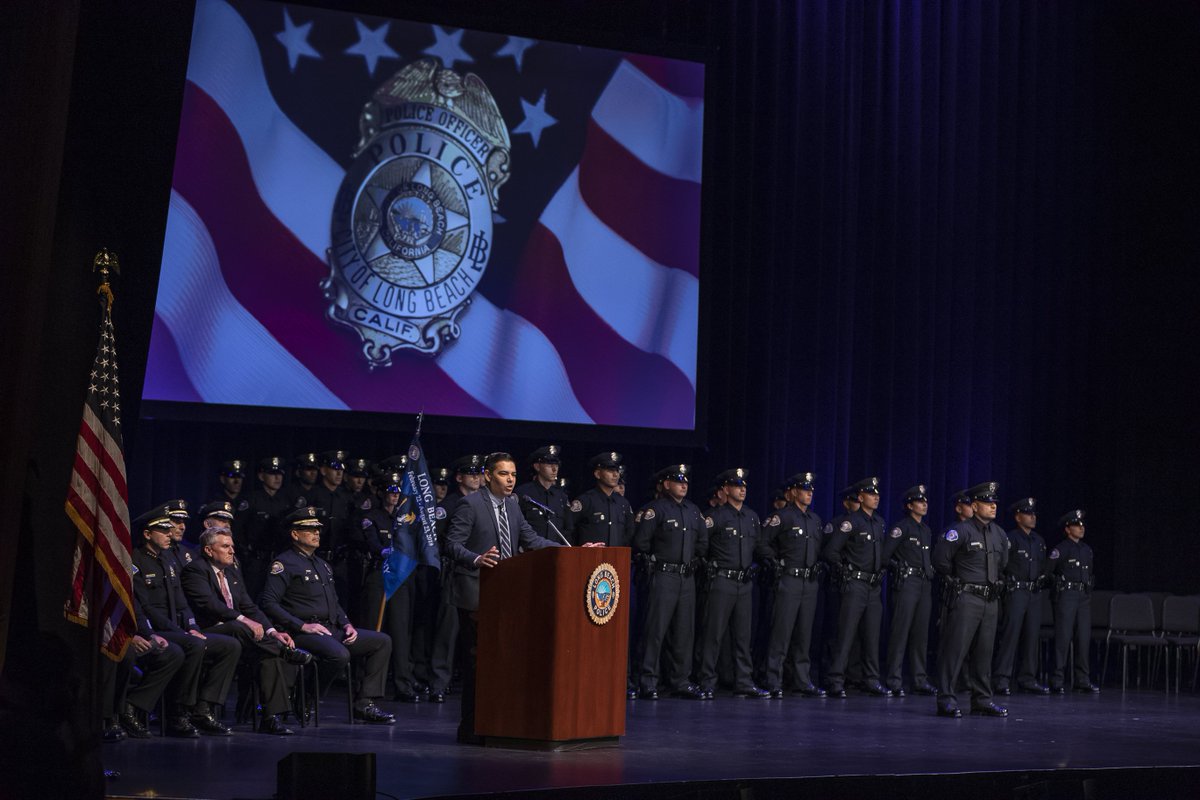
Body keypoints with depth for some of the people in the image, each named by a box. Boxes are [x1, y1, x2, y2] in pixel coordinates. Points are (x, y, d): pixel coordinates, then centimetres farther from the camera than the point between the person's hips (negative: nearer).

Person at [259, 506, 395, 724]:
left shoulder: (322, 565, 24)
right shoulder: (285, 563, -4)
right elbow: (268, 603, -15)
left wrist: (346, 624, 8)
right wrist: (302, 626, -20)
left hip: (331, 630, 9)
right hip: (303, 633, -9)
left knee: (382, 641, -1)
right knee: (340, 654, -36)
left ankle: (364, 704, -6)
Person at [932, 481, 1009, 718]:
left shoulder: (999, 534, 12)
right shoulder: (961, 531, -11)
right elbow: (940, 559, -9)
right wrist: (956, 580, 2)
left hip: (991, 600, 7)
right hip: (966, 598, -7)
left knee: (984, 651, 10)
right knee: (955, 647, -9)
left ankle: (982, 700, 15)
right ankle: (946, 700, -8)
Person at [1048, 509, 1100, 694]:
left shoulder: (1087, 550, 15)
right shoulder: (1061, 549, -5)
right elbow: (1047, 571, -7)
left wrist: (1089, 585, 15)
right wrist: (1059, 583, -5)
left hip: (1084, 596, 6)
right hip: (1066, 595, -6)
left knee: (1084, 638, 5)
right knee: (1063, 637, -7)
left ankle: (1083, 680, 9)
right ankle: (1058, 681, -5)